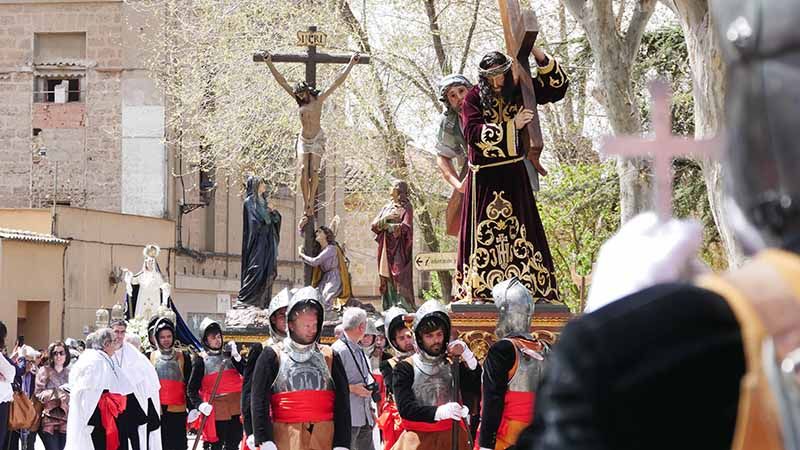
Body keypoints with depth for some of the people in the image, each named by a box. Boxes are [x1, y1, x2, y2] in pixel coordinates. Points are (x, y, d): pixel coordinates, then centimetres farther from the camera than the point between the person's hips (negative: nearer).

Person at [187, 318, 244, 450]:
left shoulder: (230, 356, 11)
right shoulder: (201, 361, 0)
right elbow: (192, 389, -1)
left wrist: (236, 356, -10)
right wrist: (199, 405, -18)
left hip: (236, 409, 4)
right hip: (216, 412, -4)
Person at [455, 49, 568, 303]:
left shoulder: (518, 91, 7)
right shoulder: (473, 98, -3)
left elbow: (557, 87, 12)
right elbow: (473, 133, -15)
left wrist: (539, 57, -2)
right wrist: (510, 126, -15)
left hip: (514, 175, 3)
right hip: (484, 177, -3)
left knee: (520, 228, 1)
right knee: (484, 231, -3)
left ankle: (533, 289, -1)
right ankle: (478, 291, -3)